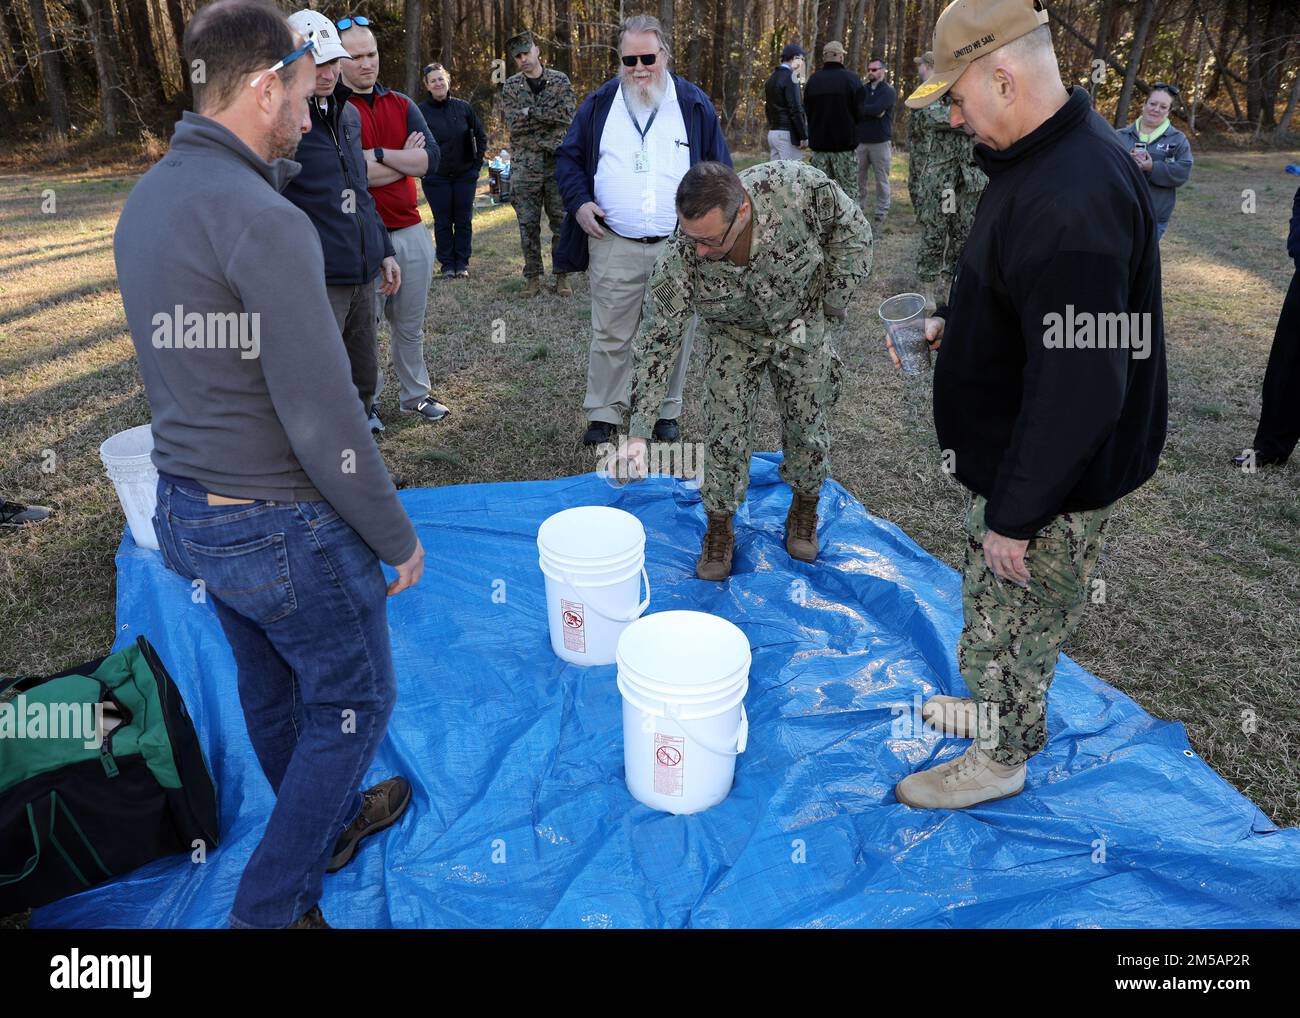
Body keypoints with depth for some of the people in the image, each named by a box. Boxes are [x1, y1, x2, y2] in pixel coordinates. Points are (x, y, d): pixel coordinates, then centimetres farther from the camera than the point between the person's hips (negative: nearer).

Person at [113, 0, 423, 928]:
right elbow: (324, 423, -26)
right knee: (353, 701, 13)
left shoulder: (145, 200, 4)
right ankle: (269, 908, 26)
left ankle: (335, 819, 49)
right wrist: (398, 539, -11)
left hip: (188, 514, 9)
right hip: (284, 530, -8)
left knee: (273, 691, 25)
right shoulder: (263, 224, -24)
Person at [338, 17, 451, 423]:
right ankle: (366, 402, 19)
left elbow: (431, 157, -4)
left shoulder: (401, 105, 10)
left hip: (411, 232, 5)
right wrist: (405, 160, -8)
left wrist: (378, 154, -14)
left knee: (411, 326, 14)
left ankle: (416, 395, 27)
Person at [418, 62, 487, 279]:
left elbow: (481, 135, 11)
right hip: (436, 178, -1)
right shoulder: (421, 111, -4)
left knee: (464, 220, 4)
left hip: (465, 174, 2)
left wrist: (478, 162, 5)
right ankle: (447, 265, 11)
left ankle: (462, 263, 14)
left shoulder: (463, 107, 2)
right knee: (443, 222, 2)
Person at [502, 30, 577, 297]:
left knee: (561, 221, 1)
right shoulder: (510, 86, 7)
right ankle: (532, 277, 12)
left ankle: (561, 276, 10)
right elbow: (514, 124, -6)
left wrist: (530, 113, -11)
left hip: (557, 162, -1)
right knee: (528, 223, 3)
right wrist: (549, 116, -10)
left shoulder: (560, 80, 5)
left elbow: (567, 114, -10)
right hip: (525, 164, 1)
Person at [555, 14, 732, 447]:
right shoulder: (599, 104, 6)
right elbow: (569, 158, 13)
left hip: (679, 246, 0)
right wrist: (578, 202, -4)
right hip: (614, 247, 0)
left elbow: (720, 170, 9)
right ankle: (604, 412, 17)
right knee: (610, 336, 4)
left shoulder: (694, 104, 4)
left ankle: (667, 411, 23)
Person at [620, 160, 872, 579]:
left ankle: (805, 512, 36)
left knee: (808, 429, 9)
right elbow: (658, 340, -25)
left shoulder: (798, 185, -36)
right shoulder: (678, 262, -33)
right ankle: (720, 529, 20)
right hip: (735, 337, 0)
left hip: (802, 328, 1)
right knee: (725, 436, -3)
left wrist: (834, 300, -13)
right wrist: (639, 431, -29)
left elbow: (852, 229, -16)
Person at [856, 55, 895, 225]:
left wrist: (860, 110, -7)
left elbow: (876, 109, -17)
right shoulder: (862, 89, 14)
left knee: (881, 179, 1)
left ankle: (881, 213, 6)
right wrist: (871, 112, -14)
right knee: (858, 177, 3)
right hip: (860, 140, 4)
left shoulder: (889, 91, 0)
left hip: (880, 142, -4)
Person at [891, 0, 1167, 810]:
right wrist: (951, 328, 8)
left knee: (1014, 616, 9)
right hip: (1017, 456, 10)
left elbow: (1079, 385, -32)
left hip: (1054, 478, -10)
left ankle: (1000, 758, 33)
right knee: (998, 606, 25)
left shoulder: (1071, 201, -30)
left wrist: (1014, 514, -24)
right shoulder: (1046, 159, 5)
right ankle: (1008, 711, 48)